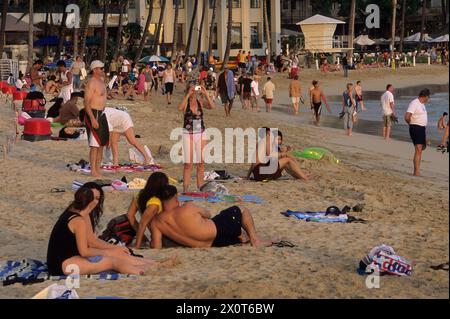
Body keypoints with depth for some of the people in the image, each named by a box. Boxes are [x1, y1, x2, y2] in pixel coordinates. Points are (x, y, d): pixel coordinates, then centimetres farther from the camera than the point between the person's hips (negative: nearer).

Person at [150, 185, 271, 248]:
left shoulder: (155, 222, -9)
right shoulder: (187, 209, -17)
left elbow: (156, 247, -12)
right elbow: (207, 214, 3)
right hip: (217, 232, -5)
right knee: (241, 211, 17)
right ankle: (255, 240, 20)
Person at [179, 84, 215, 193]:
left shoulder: (200, 102, 3)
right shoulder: (185, 103, -3)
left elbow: (212, 106, -14)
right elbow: (180, 108, -26)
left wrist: (205, 93, -21)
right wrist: (188, 95, -26)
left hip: (200, 134, 3)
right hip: (188, 135, -2)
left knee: (200, 163, 6)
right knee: (188, 163, -2)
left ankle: (200, 187, 14)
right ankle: (185, 188, 2)